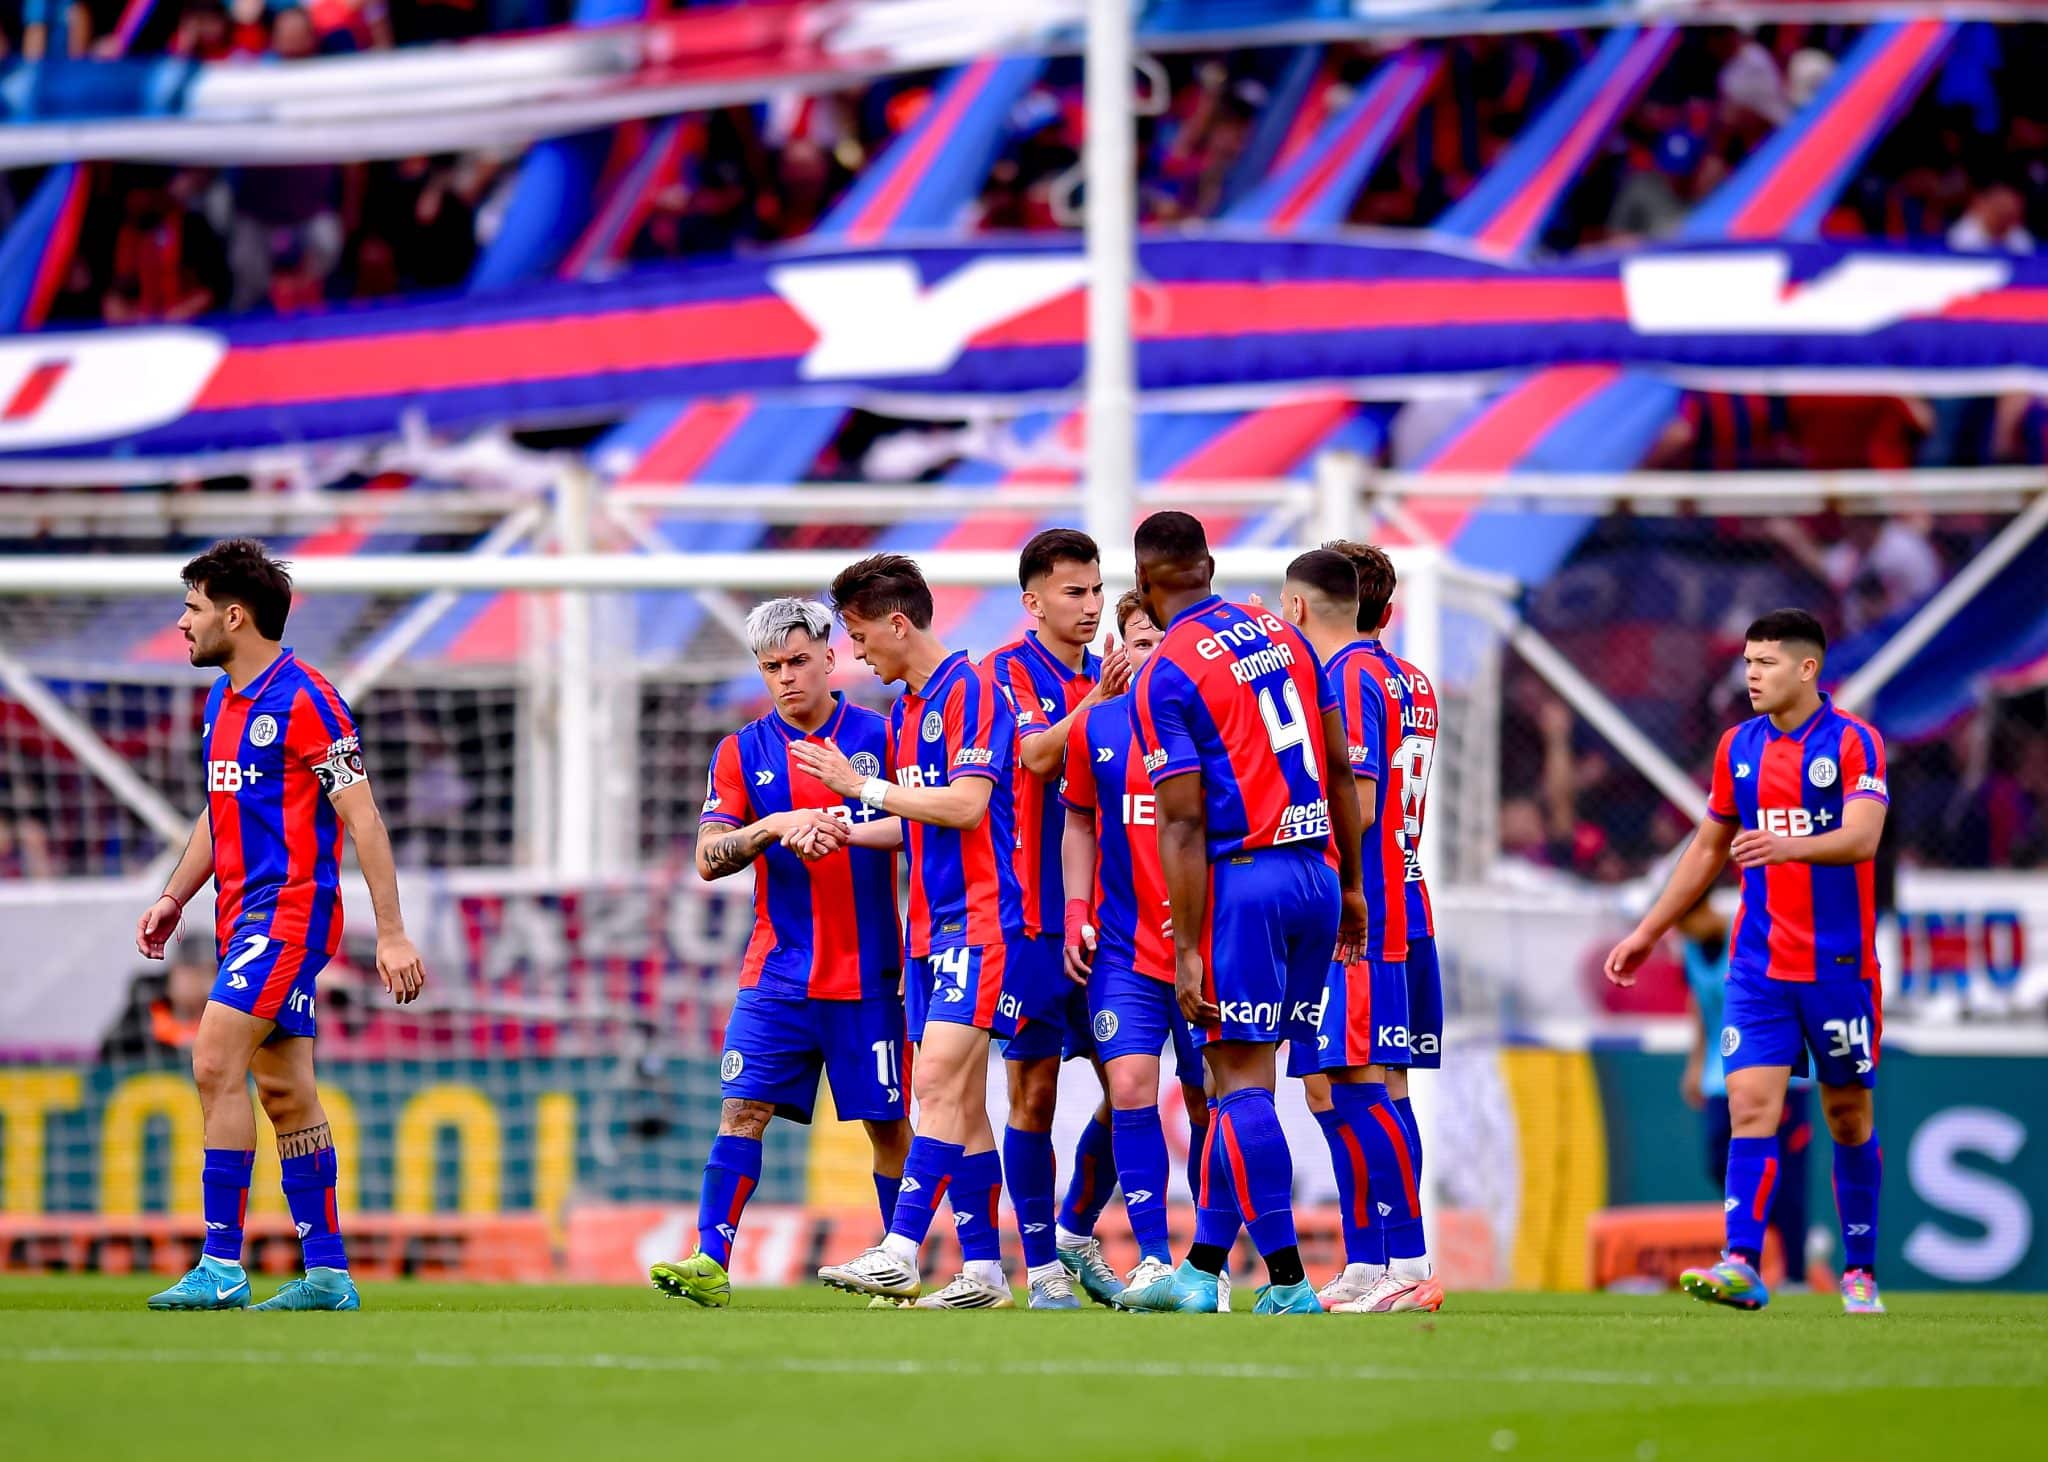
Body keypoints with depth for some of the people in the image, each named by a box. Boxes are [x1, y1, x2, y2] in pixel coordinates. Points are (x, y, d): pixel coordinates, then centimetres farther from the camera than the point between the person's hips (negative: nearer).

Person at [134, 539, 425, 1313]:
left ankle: (221, 1266, -17)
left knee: (216, 1064, -17)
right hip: (242, 914, 9)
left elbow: (362, 819, -13)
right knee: (286, 1092, 9)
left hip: (289, 908, -9)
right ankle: (327, 1272, 13)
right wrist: (174, 897, 15)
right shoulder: (222, 701, 14)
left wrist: (392, 934, -17)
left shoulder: (304, 699, -12)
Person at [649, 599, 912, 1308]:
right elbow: (709, 858, -1)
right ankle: (711, 1262, -11)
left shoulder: (880, 737, 3)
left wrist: (843, 828, -11)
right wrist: (771, 827, -18)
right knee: (743, 1108, -9)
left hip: (867, 974, -1)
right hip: (777, 974, 1)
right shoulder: (743, 752, 7)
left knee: (887, 1122, 3)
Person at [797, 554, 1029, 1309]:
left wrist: (862, 785, -13)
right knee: (961, 1105, 8)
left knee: (938, 1084, -17)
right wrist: (846, 831, 11)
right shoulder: (904, 708, 18)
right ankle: (982, 1272, 10)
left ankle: (899, 1253, -24)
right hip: (931, 926, 9)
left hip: (978, 921, -9)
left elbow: (966, 805, -20)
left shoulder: (969, 692, -10)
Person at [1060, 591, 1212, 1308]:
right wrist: (1076, 910, 6)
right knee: (1130, 1087, -12)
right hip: (1124, 946, 1)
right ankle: (1152, 1256, -6)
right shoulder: (1095, 726, 3)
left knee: (1206, 1103, 4)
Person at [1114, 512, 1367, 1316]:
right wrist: (1351, 886, 23)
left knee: (1241, 1079, -2)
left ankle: (1288, 1281, -6)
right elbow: (1340, 772, 14)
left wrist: (1186, 952, -11)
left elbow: (1184, 825, -13)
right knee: (1240, 1073, 13)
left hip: (1241, 879, -7)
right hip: (1316, 875, 7)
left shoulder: (1166, 675, -9)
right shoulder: (1284, 637, 11)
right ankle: (1201, 1267, 18)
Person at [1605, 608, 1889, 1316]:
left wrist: (1792, 847, -40)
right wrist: (1648, 932, 20)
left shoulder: (1853, 742, -7)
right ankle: (1741, 1267, -22)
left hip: (1840, 962, -3)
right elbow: (1709, 847, 20)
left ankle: (1859, 1272, 19)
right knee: (1750, 1105, -12)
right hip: (1758, 964, 3)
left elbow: (1861, 839, -21)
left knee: (1849, 1116, 6)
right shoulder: (1738, 746, 9)